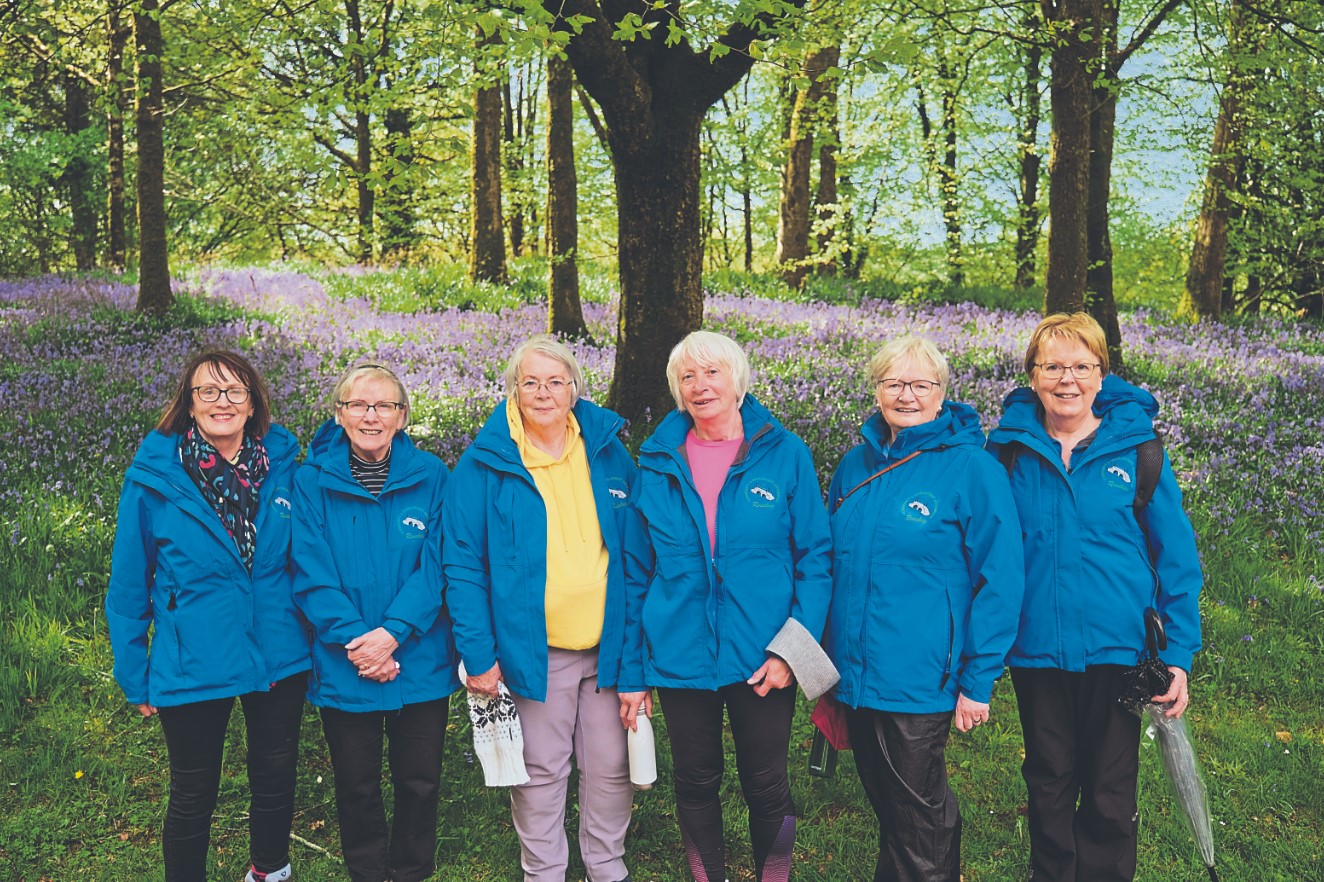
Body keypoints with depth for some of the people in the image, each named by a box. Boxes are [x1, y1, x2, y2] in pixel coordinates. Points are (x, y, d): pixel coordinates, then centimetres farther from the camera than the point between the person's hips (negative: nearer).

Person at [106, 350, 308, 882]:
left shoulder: (284, 465, -5)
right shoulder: (153, 477, -11)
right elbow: (128, 584, -4)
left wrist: (318, 637, 7)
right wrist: (134, 677, -2)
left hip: (280, 658, 3)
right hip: (192, 669, -2)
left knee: (276, 778, 20)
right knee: (193, 797, 13)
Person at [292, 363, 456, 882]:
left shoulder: (430, 477, -4)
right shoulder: (312, 482, -4)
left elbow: (435, 566, -9)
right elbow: (311, 574, -9)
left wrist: (392, 633, -20)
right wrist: (354, 639, -19)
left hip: (420, 664, 0)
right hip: (343, 668, 0)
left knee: (420, 781, 13)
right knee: (356, 786, 15)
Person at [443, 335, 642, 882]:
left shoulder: (608, 453, 4)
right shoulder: (485, 464, -5)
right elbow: (463, 563, -6)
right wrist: (478, 652, -12)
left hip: (608, 645, 3)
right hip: (532, 648, -3)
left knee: (612, 767, 13)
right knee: (540, 771, 10)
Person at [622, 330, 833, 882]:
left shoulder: (786, 455, -4)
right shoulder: (657, 464, 1)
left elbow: (815, 558, -4)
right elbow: (638, 572, 4)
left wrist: (792, 648, -13)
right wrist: (631, 670, 2)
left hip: (761, 661, -1)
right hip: (679, 656, 2)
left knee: (766, 785, 10)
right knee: (696, 783, 14)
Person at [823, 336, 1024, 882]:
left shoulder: (972, 468, -11)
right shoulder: (857, 465, 6)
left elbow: (1001, 581, -12)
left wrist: (977, 681, -13)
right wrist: (827, 653, 14)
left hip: (921, 682, -5)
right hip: (855, 672, 6)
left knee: (917, 815, 8)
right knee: (884, 800, 20)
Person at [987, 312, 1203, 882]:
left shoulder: (1136, 445, -3)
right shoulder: (1009, 448, -1)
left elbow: (1176, 555, -1)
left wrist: (1180, 653, -5)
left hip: (1119, 648, -1)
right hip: (1036, 648, 1)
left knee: (1111, 794, 11)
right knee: (1049, 783, 16)